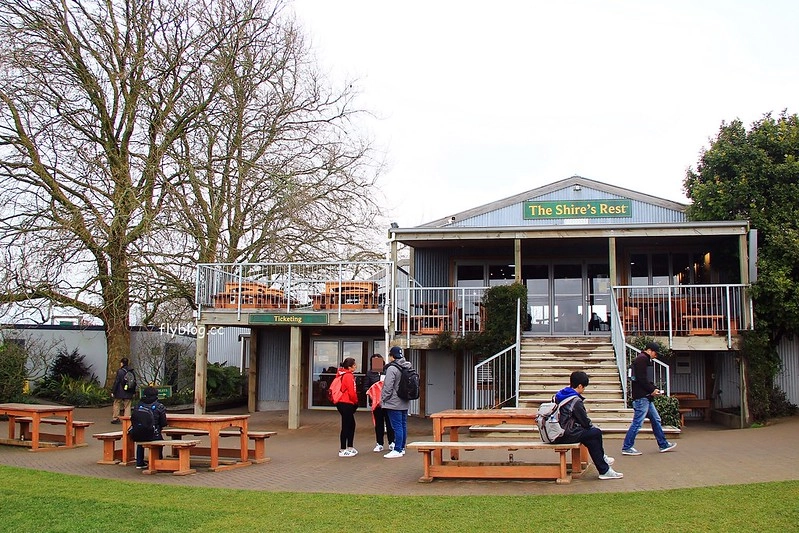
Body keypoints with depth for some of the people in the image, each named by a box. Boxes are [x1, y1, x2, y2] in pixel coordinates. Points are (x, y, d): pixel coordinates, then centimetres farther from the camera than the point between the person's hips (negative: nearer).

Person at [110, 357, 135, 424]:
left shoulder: (120, 371, -12)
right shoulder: (131, 372, 6)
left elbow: (116, 382, -13)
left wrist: (113, 391, -7)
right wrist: (133, 392, 20)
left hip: (120, 393, -5)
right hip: (128, 393, 5)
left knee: (117, 405, 9)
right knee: (127, 406, 8)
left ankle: (115, 418, 12)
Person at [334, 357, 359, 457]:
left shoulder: (344, 375, 14)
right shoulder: (348, 376, -16)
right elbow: (351, 392, -18)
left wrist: (354, 402, 15)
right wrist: (355, 402, -1)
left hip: (344, 403, 10)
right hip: (346, 404, -10)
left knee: (351, 425, 17)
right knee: (346, 426, -4)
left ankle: (350, 448, 25)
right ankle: (343, 450, 2)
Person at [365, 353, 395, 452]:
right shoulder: (370, 373, 8)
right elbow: (366, 386, 9)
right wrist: (368, 392, -10)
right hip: (376, 401, 2)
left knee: (389, 422, 2)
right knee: (378, 423, 8)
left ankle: (391, 442, 13)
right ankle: (379, 444, 15)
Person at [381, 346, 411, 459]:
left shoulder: (392, 368, -16)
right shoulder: (407, 367, 9)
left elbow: (388, 386, -17)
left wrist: (383, 398, -5)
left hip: (394, 403, -8)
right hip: (405, 403, 8)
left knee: (397, 426, -7)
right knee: (403, 425, 13)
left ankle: (397, 450, -5)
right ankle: (402, 448, 21)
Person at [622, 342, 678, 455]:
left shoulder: (644, 359, 21)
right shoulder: (642, 359, -12)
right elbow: (641, 378, -21)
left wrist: (653, 388, 9)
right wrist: (652, 389, -12)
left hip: (646, 397, 11)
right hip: (641, 397, -11)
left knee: (656, 420, 16)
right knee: (637, 423, -8)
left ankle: (663, 445, 25)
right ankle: (626, 448, -3)